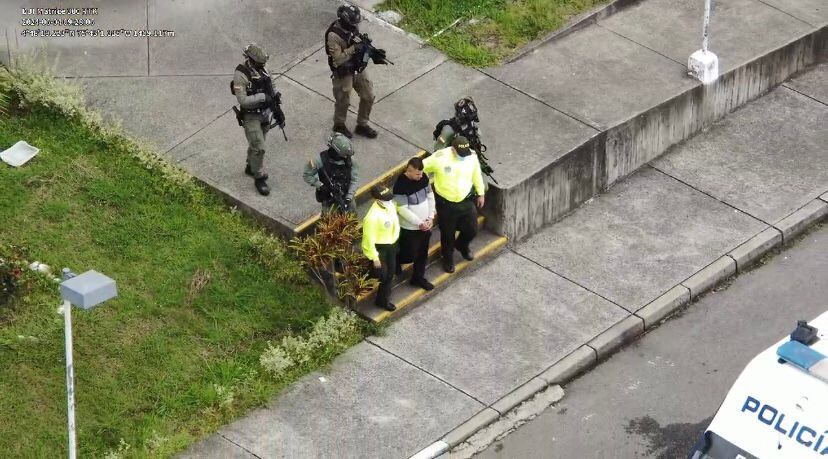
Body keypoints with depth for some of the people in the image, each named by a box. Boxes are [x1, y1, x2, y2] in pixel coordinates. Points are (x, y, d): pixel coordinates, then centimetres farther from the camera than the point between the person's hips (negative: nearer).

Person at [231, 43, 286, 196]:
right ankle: (259, 178, 5)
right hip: (251, 117, -7)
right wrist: (262, 97, -31)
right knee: (258, 148, -8)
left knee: (257, 143, 22)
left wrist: (278, 111, 10)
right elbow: (242, 100, -28)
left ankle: (251, 167, 43)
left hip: (265, 114, 7)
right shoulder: (240, 75, -24)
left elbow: (272, 91, 9)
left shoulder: (262, 70, -2)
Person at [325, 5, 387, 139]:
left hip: (358, 68, 7)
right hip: (343, 73, -7)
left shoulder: (353, 27, -8)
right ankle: (339, 125, 39)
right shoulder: (333, 36, -30)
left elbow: (361, 43, 7)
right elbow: (338, 59, -30)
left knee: (368, 96, 13)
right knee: (343, 102, 12)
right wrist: (353, 49, -35)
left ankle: (362, 125, 32)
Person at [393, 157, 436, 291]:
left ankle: (418, 277, 35)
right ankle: (395, 260, 37)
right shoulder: (401, 185, -27)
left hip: (425, 225, 7)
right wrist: (419, 223, -22)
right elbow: (402, 210, -25)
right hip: (410, 228, -7)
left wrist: (431, 217, -3)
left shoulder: (423, 177, -6)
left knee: (423, 254, 18)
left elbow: (430, 196, 6)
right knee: (410, 255, 7)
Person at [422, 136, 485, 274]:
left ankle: (461, 245, 51)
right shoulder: (440, 158, -26)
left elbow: (477, 175, 5)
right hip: (445, 204, -3)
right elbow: (420, 168, -11)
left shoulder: (472, 156, -15)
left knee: (471, 230, 15)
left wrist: (481, 193, 14)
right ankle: (448, 259, 42)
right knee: (447, 234, 14)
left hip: (466, 201, 3)